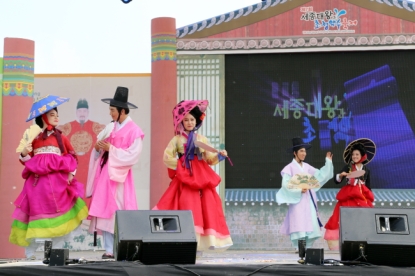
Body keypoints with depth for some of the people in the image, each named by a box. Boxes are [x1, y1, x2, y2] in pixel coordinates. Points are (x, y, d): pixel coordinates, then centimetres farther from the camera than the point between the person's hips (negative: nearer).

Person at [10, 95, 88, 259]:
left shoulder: (60, 137, 11)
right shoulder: (34, 137, 6)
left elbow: (71, 156, 12)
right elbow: (27, 160, 8)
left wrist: (71, 172, -1)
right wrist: (24, 153, -14)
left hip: (57, 182, 1)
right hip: (38, 181, -1)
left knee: (58, 218, -2)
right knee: (35, 215, -1)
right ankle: (29, 254, 7)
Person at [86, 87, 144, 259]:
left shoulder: (134, 131, -8)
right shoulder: (110, 127, 12)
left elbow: (132, 156, -15)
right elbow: (99, 149, 15)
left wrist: (111, 149, -15)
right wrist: (98, 147, -7)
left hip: (119, 175, -6)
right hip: (104, 173, 6)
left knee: (120, 212, -7)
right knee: (105, 211, 2)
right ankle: (109, 250, 5)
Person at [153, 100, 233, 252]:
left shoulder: (202, 139, 12)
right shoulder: (177, 139, 6)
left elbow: (210, 159, 10)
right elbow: (167, 157, 2)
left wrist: (220, 155, -7)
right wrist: (179, 165, -8)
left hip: (201, 177, 3)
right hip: (184, 178, -3)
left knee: (206, 205, -4)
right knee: (188, 207, -10)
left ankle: (199, 243, 0)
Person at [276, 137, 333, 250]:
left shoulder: (307, 167, 13)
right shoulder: (289, 168, -5)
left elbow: (320, 175, 8)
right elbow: (286, 185, -10)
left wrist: (328, 162, 4)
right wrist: (299, 190, -20)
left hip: (309, 201, 6)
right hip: (297, 200, -6)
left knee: (310, 225, 3)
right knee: (299, 225, -10)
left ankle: (308, 248, 8)